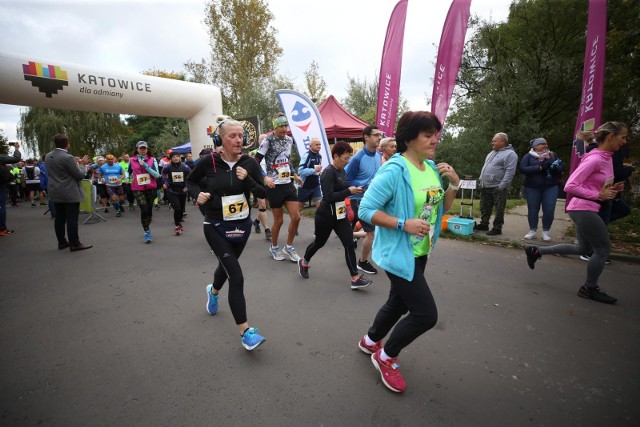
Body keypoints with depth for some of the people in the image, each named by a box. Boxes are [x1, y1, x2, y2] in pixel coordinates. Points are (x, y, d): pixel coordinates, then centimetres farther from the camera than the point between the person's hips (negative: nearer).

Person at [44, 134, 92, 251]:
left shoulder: (48, 156, 8)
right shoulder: (68, 157, -19)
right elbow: (80, 175, -15)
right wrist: (82, 164, 1)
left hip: (55, 193, 8)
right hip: (70, 194, -8)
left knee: (59, 218, 12)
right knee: (72, 219, -4)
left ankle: (62, 242, 19)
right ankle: (75, 244, -1)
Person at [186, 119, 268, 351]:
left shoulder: (249, 163, -8)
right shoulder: (208, 162, -12)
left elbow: (262, 193, -6)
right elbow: (191, 181, 5)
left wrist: (247, 180, -23)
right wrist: (198, 194, -15)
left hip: (242, 225, 4)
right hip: (216, 227, -4)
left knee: (227, 265, 27)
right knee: (236, 276, -13)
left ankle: (213, 291, 61)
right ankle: (245, 331, -2)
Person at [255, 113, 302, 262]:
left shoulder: (289, 140, 9)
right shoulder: (268, 141, -10)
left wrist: (295, 175, 20)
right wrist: (265, 178, -26)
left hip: (288, 184, 6)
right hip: (274, 186, -6)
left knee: (296, 217, 2)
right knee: (279, 220, 4)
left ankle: (289, 247, 22)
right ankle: (274, 248, 28)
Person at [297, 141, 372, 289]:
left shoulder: (342, 171, 5)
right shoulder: (328, 173, -20)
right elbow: (328, 197, -27)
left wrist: (354, 189, -4)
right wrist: (349, 191, -26)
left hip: (340, 214, 7)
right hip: (326, 215, -7)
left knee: (349, 244, -2)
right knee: (319, 242, 14)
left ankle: (355, 278, 2)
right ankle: (304, 262, 42)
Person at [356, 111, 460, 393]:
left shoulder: (432, 168, 4)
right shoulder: (394, 171, -22)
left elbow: (441, 209, 11)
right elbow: (366, 210, -22)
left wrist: (454, 184, -4)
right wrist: (404, 224, -27)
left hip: (420, 253, 9)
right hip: (398, 253, -8)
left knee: (399, 304, 22)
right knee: (426, 314, -6)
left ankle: (370, 340, 48)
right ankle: (386, 356, 21)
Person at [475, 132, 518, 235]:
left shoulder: (510, 154, -10)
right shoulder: (492, 152, 18)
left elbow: (510, 172, -18)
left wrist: (502, 186, -22)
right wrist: (481, 180, 17)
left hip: (497, 188, -8)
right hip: (485, 186, 8)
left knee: (498, 210, 1)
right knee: (484, 208, 14)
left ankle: (497, 228, 7)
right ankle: (484, 224, 25)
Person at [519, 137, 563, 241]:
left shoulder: (553, 155, 11)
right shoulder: (528, 156, 3)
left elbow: (561, 168, 6)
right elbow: (522, 168, -11)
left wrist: (555, 168, -17)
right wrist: (539, 167, -19)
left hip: (551, 187, 2)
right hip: (532, 187, -1)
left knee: (549, 210, -3)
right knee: (532, 209, 4)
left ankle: (546, 231, 11)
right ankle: (532, 231, 16)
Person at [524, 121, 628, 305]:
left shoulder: (606, 159, 11)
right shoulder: (595, 159, -17)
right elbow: (570, 186, -23)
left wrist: (611, 189, 3)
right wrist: (598, 195, -19)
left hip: (586, 209, 10)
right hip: (583, 209, -10)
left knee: (584, 249, 18)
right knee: (603, 249, 2)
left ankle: (536, 251, 20)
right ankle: (589, 288, 18)